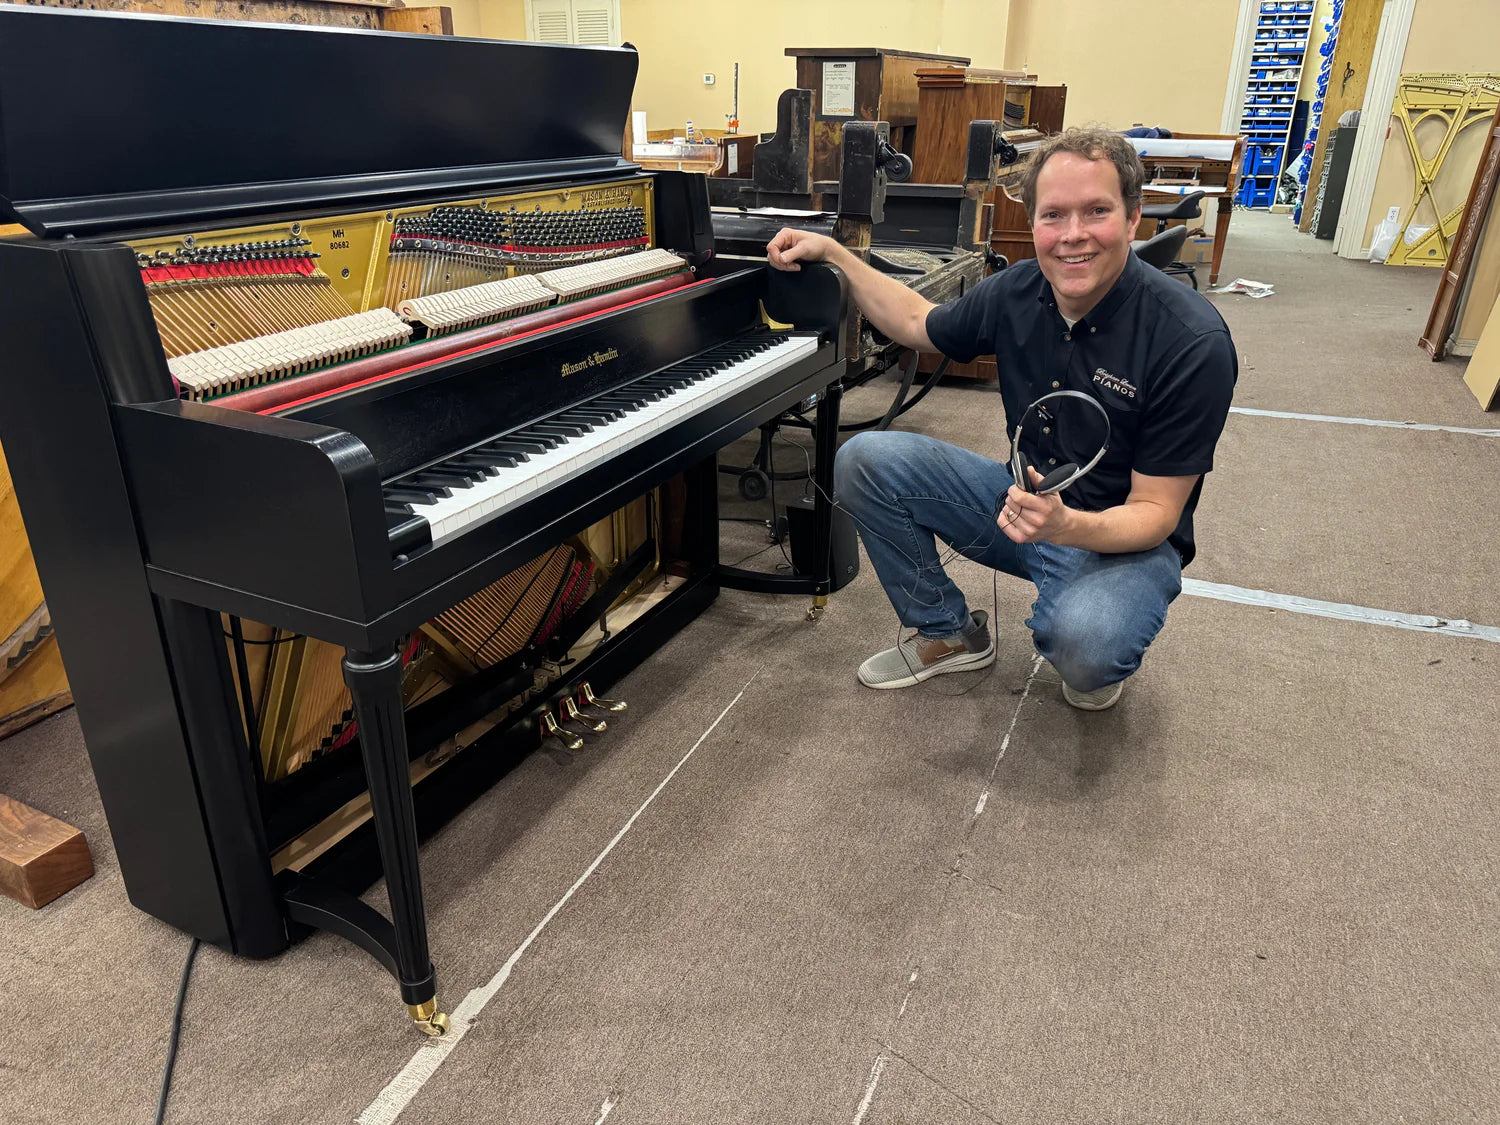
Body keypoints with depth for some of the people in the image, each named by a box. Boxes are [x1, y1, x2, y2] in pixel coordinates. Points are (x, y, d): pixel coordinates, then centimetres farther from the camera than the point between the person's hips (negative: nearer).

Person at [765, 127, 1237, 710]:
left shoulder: (1194, 343, -24)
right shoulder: (1019, 291, -8)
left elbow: (1155, 512, -21)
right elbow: (919, 323, 13)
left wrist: (1068, 527, -42)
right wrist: (831, 253, 5)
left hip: (1122, 535, -5)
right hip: (1029, 497, 6)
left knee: (1085, 650, -39)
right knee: (863, 459, -10)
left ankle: (1094, 661, 4)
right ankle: (949, 634, 7)